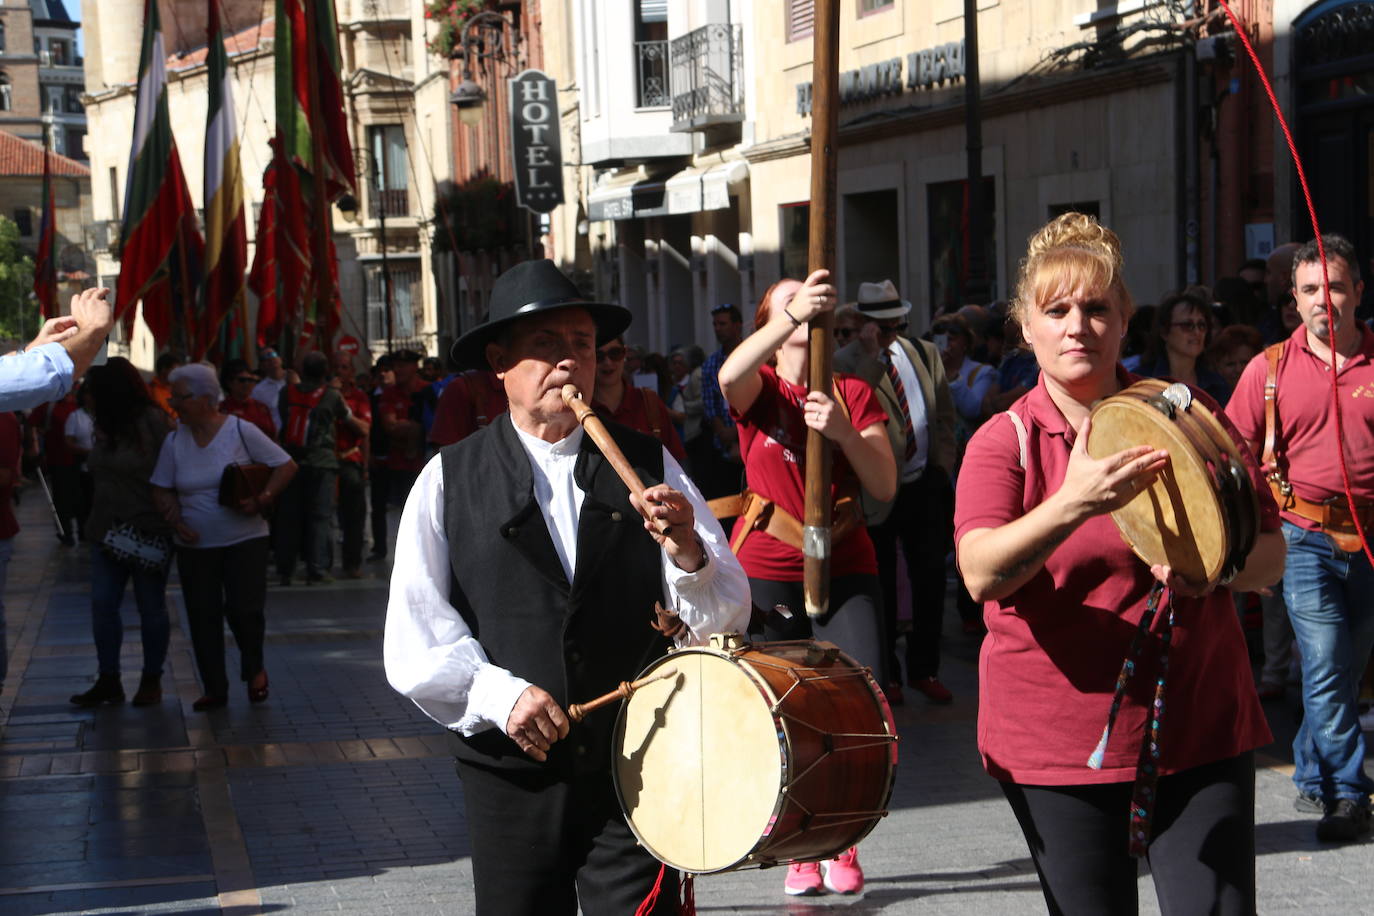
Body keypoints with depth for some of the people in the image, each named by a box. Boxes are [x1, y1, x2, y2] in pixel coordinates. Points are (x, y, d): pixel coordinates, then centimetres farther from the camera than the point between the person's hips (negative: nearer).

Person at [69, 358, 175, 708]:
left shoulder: (153, 423, -14)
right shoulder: (107, 426, 7)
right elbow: (99, 474, 14)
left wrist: (169, 526, -18)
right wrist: (94, 522, 7)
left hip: (149, 532, -7)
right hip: (107, 531, 7)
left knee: (151, 607, 6)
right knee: (102, 604, 3)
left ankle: (152, 681, 17)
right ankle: (108, 680, 11)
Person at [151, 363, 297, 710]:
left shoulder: (241, 431, -8)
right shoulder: (174, 441, 3)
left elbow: (286, 466, -6)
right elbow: (161, 489, 10)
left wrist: (261, 501, -18)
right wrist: (176, 521, -9)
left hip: (245, 540, -4)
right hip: (195, 544, 4)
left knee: (244, 608, -10)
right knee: (202, 617, 4)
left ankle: (254, 670, 19)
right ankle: (214, 689, 16)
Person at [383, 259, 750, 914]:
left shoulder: (647, 465, 7)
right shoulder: (449, 481, 3)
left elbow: (726, 619, 2)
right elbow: (414, 639, -2)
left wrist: (685, 550, -17)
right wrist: (496, 694, -18)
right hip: (512, 779, 0)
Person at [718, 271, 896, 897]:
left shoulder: (855, 393, 10)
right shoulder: (760, 389, 3)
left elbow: (885, 487, -2)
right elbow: (730, 376, -25)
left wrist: (844, 432, -21)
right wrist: (794, 314, -39)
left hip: (846, 569, 2)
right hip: (767, 570, -2)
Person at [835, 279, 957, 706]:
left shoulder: (926, 353, 10)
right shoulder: (844, 362, -5)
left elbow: (945, 413, 16)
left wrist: (943, 464, 7)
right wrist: (871, 352, -25)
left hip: (925, 484, 4)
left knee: (931, 576, 4)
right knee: (881, 585, 5)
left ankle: (924, 670, 16)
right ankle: (886, 675, 15)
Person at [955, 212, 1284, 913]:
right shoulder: (1003, 442, -1)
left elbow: (1271, 553, 6)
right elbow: (980, 574, -19)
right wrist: (1073, 505, -35)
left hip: (1200, 729, 1)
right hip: (1057, 745, -1)